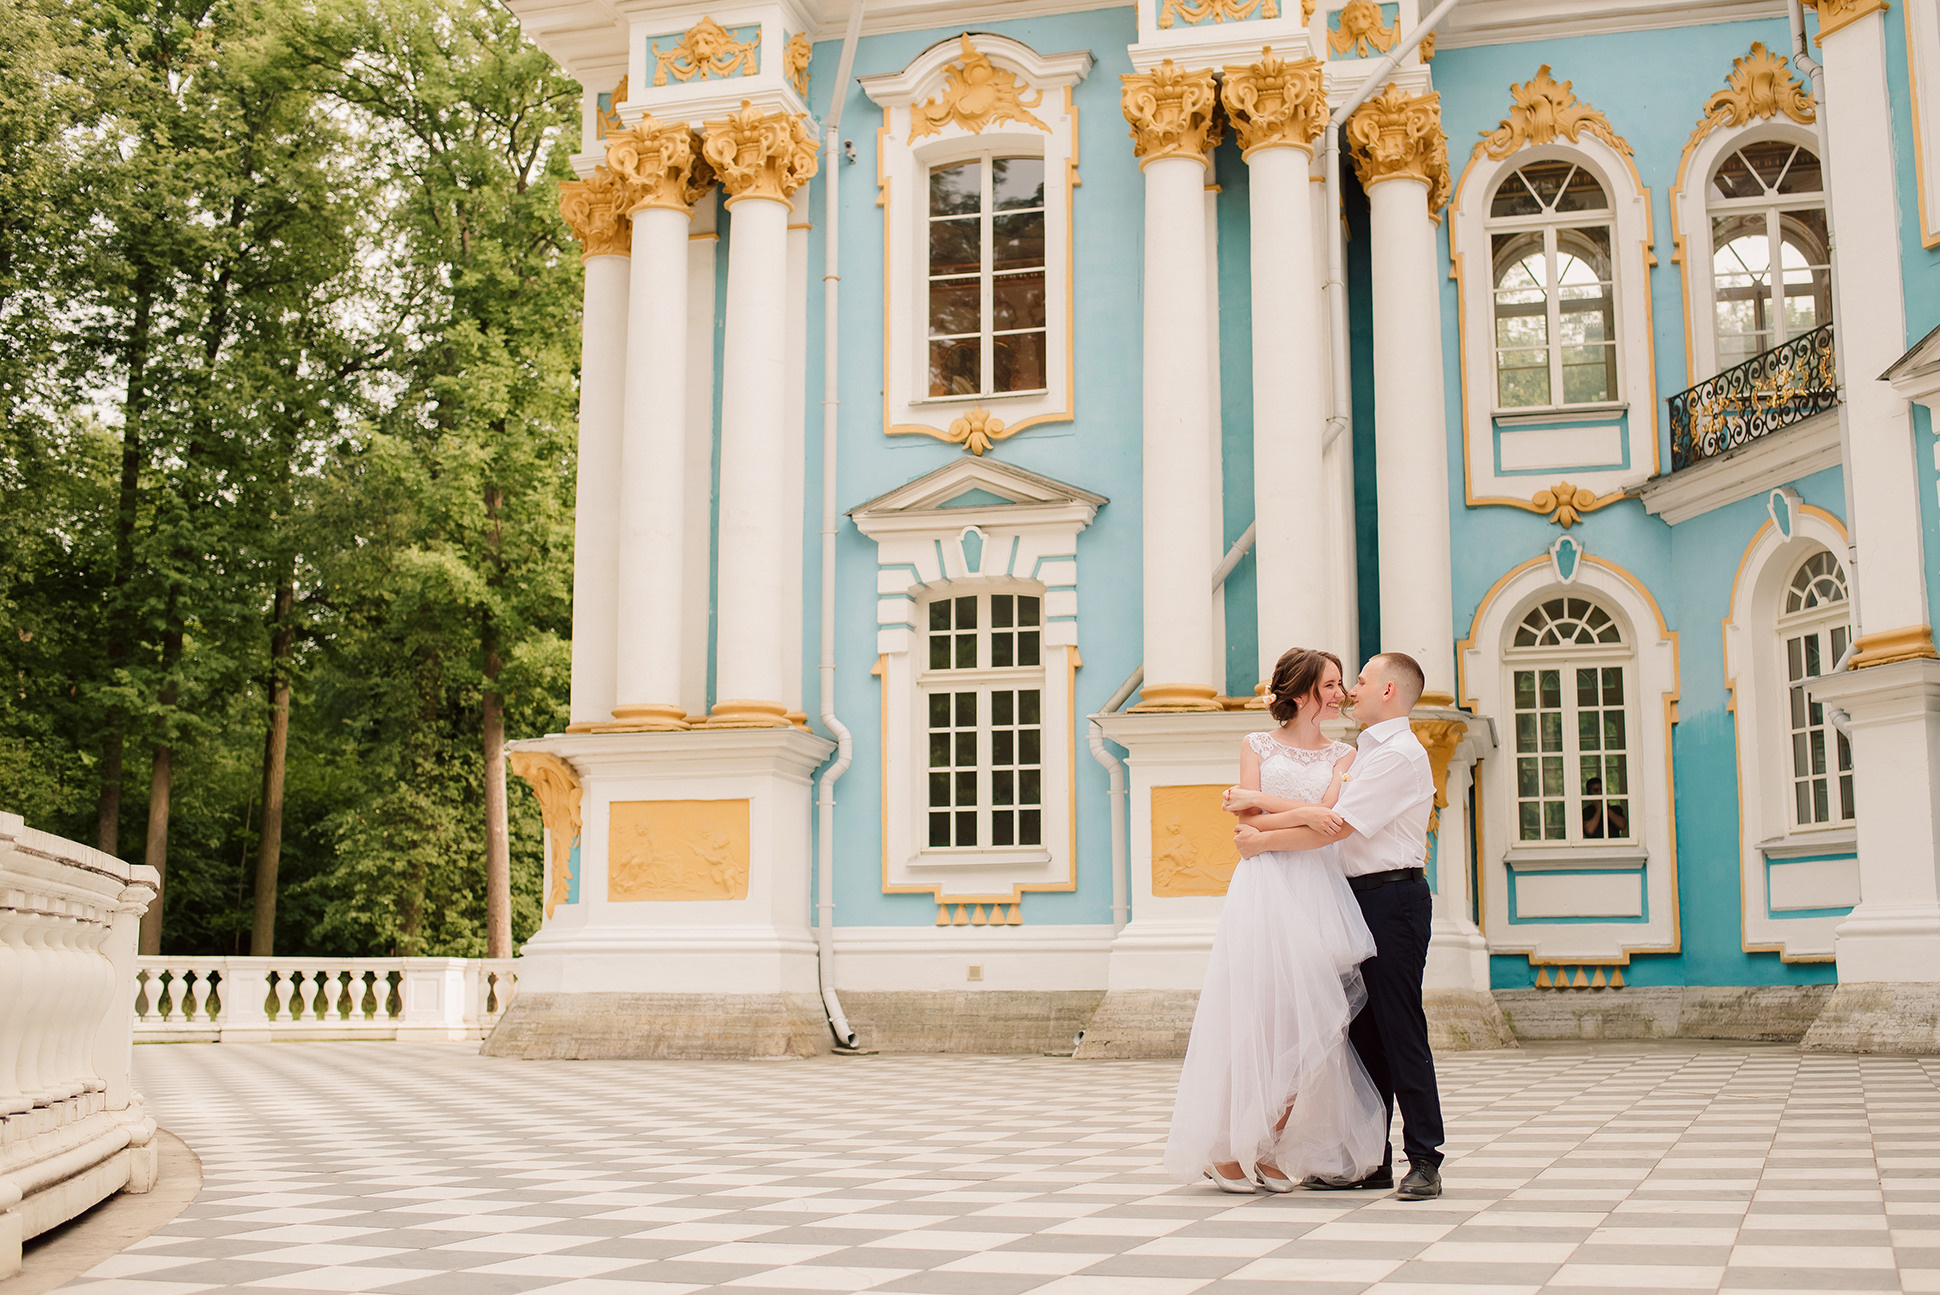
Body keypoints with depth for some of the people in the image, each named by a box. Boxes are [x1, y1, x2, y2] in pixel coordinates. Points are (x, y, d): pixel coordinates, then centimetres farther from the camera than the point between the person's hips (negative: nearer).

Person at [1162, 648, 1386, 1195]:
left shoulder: (1342, 755, 16)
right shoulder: (1258, 745, 11)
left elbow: (1329, 818, -1)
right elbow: (1247, 825, 1)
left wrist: (1261, 801, -5)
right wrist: (1302, 814, -13)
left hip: (1318, 891, 3)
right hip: (1264, 886, -3)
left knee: (1306, 1017, -3)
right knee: (1255, 1013, -8)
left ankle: (1272, 1151, 5)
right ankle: (1233, 1149, 0)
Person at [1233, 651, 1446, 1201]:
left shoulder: (1400, 755, -12)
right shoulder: (1366, 753, 21)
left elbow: (1332, 826, -16)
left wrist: (1262, 840, -9)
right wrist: (1259, 821, 0)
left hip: (1393, 897, -9)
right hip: (1360, 899, 9)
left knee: (1400, 1030, -8)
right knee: (1363, 1031, 9)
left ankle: (1424, 1161, -2)